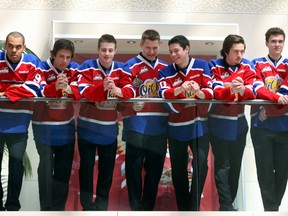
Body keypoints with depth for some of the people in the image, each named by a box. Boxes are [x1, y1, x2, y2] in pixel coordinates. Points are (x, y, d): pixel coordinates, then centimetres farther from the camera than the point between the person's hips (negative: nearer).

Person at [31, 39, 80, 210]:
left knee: (64, 169, 12)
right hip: (44, 127, -4)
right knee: (46, 168, -1)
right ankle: (46, 208, 13)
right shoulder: (42, 68, -10)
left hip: (66, 126, 4)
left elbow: (81, 91, -14)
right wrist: (55, 86, -42)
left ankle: (59, 207, 27)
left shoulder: (74, 68, -1)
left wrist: (68, 89, -36)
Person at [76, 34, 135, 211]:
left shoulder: (121, 69, 0)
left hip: (110, 128, 2)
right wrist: (103, 87, -41)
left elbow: (130, 91, -12)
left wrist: (117, 90, -34)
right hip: (87, 126, -2)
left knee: (107, 167, 13)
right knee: (86, 166, 9)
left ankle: (102, 201, 29)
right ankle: (86, 203, 23)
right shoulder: (87, 67, -9)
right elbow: (83, 91, -23)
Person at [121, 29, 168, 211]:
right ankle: (136, 207, 13)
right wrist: (131, 104, -28)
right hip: (137, 126, -5)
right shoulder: (131, 66, -2)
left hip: (159, 127, 5)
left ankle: (148, 206, 26)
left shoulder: (165, 68, 13)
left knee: (155, 169, 12)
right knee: (134, 169, 1)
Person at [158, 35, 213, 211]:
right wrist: (180, 89, -39)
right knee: (178, 168, 10)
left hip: (199, 124, -1)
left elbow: (210, 92, -9)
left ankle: (194, 206, 3)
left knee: (200, 164, -12)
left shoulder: (201, 65, -3)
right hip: (177, 126, 1)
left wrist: (199, 92, -31)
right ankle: (183, 206, 27)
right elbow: (163, 94, -20)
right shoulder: (166, 72, -3)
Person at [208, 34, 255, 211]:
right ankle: (226, 205, 3)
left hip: (239, 123, 4)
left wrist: (242, 90, -36)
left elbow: (251, 93, -13)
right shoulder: (215, 66, -8)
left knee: (235, 164, 12)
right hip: (219, 123, -3)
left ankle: (229, 202, 26)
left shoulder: (247, 67, -1)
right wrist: (231, 90, -40)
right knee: (222, 165, -2)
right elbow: (216, 93, -19)